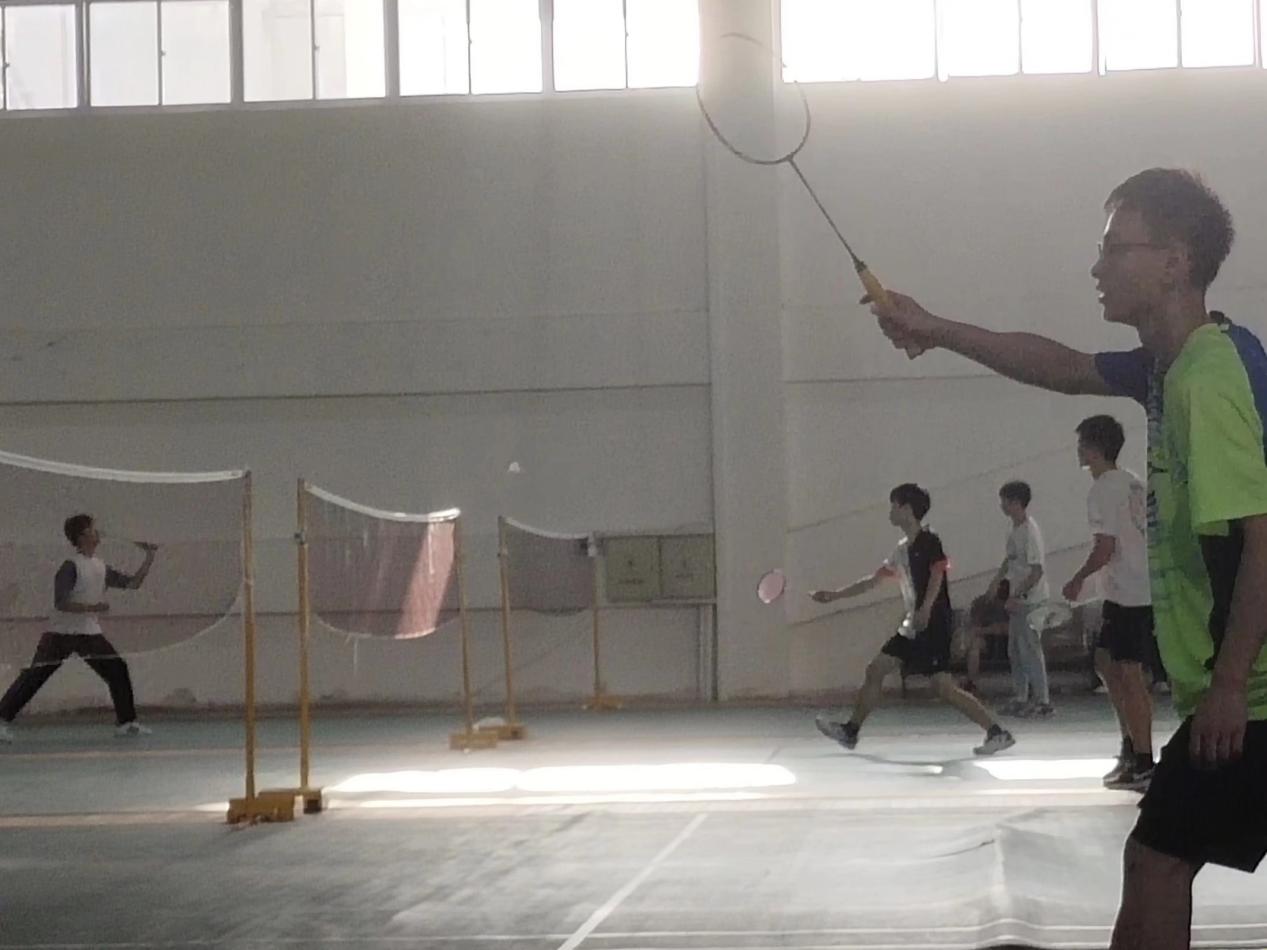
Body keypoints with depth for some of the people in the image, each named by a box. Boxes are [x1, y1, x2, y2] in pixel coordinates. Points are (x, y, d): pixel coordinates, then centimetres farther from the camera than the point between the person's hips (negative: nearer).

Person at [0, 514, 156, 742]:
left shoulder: (101, 567, 8)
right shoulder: (71, 565, -14)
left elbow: (132, 583, 12)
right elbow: (60, 603, -21)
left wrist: (149, 558, 5)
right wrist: (91, 607, -26)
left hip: (90, 633, 6)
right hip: (62, 632, -6)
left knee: (118, 670, -1)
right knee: (34, 676, -6)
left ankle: (126, 722, 7)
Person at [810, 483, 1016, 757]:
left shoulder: (929, 542, -7)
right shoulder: (902, 550, 18)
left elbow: (937, 575, -20)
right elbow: (872, 580, 25)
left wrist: (925, 609, -33)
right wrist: (833, 595, 28)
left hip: (933, 627, -9)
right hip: (911, 628, 9)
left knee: (944, 688, -15)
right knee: (875, 670, 8)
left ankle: (997, 732, -12)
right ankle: (850, 731, 17)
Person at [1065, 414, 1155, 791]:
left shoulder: (1102, 490, -13)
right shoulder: (1133, 483, 14)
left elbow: (1105, 548, -18)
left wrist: (1078, 579, -3)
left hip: (1128, 594, -10)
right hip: (1145, 587, 10)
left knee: (1130, 676, -5)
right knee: (1106, 662, 17)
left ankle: (1142, 763, -3)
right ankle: (1132, 745, 19)